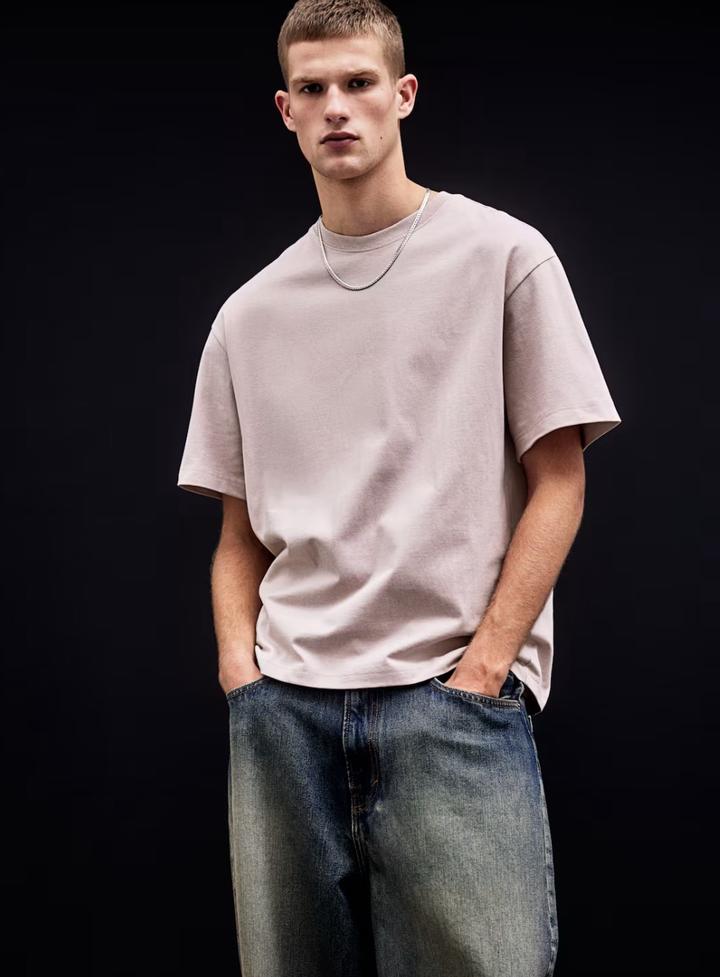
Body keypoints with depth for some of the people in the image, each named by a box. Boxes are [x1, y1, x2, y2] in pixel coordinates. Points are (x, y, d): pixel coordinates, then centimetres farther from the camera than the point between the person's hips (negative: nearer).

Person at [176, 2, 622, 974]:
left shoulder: (503, 255, 4)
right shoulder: (248, 315, 14)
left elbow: (558, 483, 1)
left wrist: (483, 665, -8)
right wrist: (242, 671, 0)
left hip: (454, 691, -3)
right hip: (285, 704, 3)